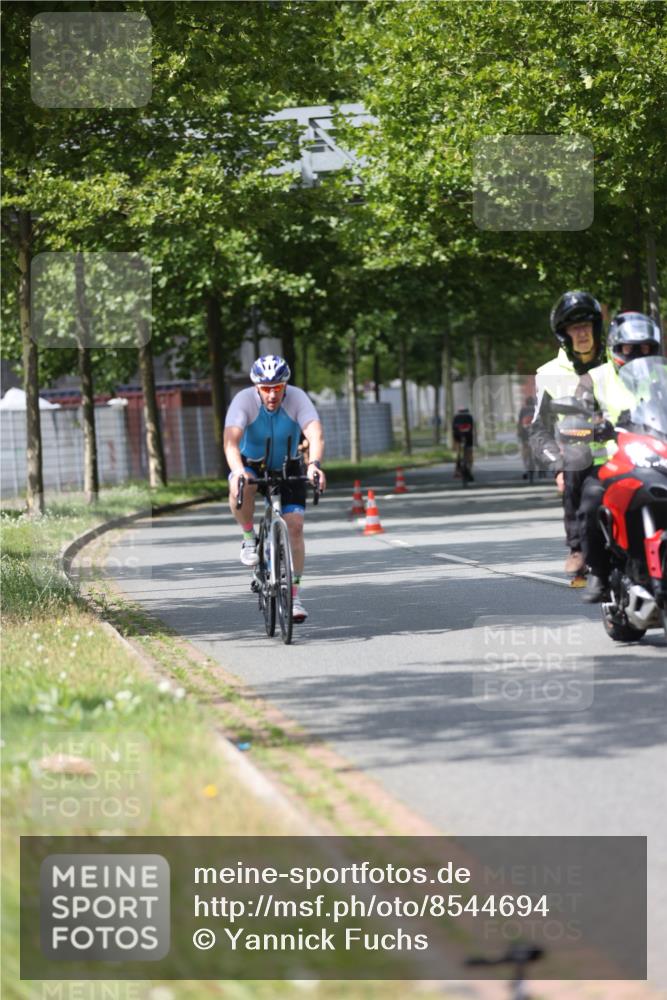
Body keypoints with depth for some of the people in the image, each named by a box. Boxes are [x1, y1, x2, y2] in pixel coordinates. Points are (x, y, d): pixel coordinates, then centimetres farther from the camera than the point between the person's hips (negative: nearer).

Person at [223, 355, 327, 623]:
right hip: (252, 464, -1)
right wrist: (238, 471, -58)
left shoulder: (297, 399, -23)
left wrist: (314, 464, -56)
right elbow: (231, 441, -39)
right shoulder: (244, 400, -26)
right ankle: (249, 538, -10)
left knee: (294, 526, -13)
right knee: (240, 489, -36)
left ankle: (293, 595, -3)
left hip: (287, 468, 1)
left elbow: (316, 435, -36)